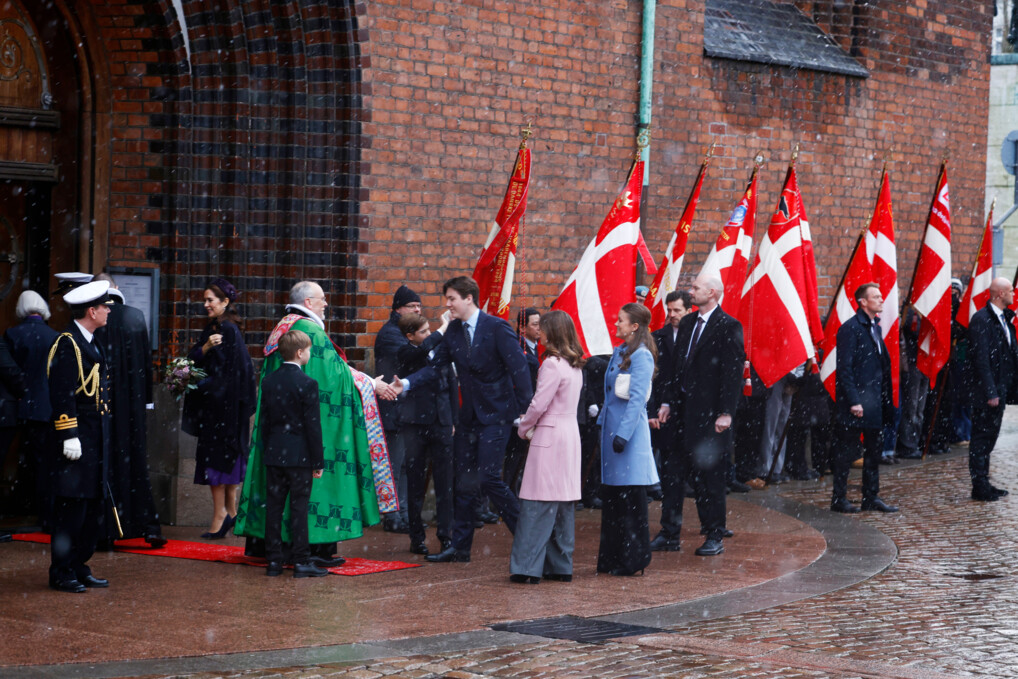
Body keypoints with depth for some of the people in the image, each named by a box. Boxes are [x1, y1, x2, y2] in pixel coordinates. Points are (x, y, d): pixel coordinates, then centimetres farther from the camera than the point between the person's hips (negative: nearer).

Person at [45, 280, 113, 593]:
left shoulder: (90, 342, 16)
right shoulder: (67, 344, -13)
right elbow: (62, 394, -18)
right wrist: (69, 437, -21)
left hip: (95, 441, 10)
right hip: (76, 442, -10)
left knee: (94, 508, 12)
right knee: (72, 507, -5)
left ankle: (79, 567, 20)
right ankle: (61, 573, 3)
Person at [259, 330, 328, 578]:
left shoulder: (268, 382, 6)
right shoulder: (307, 384, -11)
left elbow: (265, 421, 10)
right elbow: (313, 425, -10)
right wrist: (318, 461, -5)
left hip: (273, 455, 5)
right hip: (299, 456, -5)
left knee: (273, 506, 7)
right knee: (299, 507, -2)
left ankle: (273, 561, 9)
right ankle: (301, 561, -1)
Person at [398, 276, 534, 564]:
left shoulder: (497, 328, -13)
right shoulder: (454, 331, 7)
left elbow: (519, 369, -14)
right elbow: (435, 366, 5)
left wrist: (525, 413, -17)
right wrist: (406, 384, -11)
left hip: (495, 414, -7)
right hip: (469, 415, 7)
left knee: (488, 478, -13)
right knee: (464, 482, 9)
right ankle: (460, 547, 16)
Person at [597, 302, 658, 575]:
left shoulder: (641, 356, -12)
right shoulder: (619, 353, 14)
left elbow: (637, 399, -17)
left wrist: (623, 434, -21)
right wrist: (603, 421, 18)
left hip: (629, 429, -9)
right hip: (612, 427, 9)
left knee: (630, 497, -3)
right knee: (611, 494, 11)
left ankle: (633, 560, 3)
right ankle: (611, 557, 18)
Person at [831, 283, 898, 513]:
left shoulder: (875, 326, 14)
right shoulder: (850, 328, -13)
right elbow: (844, 368, -17)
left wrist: (885, 398, 12)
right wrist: (853, 401, -21)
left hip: (874, 402, 9)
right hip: (855, 403, -9)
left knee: (874, 449, 12)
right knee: (847, 451, -1)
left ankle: (871, 497, 20)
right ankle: (838, 499, 7)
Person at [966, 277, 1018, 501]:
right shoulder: (981, 319, -15)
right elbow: (981, 358, -20)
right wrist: (990, 393, -22)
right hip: (987, 391, -9)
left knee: (989, 437, 15)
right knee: (982, 438, -3)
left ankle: (984, 484, 22)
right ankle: (980, 488, 1)